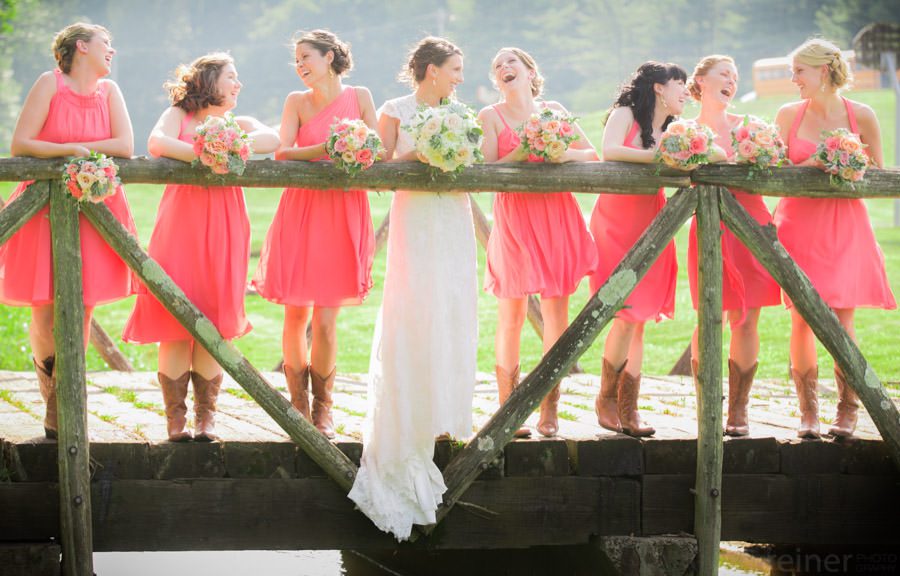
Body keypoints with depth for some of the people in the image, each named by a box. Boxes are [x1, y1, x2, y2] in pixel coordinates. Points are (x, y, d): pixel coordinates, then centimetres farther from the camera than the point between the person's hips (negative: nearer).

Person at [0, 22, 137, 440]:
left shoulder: (108, 90, 9)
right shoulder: (50, 84, -3)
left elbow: (125, 146, -4)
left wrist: (77, 148, -11)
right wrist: (67, 150, -19)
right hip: (47, 207, -3)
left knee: (82, 309, 1)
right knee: (46, 309, -8)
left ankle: (62, 416, 12)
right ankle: (49, 385, 21)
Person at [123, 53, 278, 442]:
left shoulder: (239, 125, 16)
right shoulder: (178, 116, 10)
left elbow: (272, 139, -5)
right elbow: (157, 143, -11)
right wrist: (201, 154, -22)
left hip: (223, 229, 2)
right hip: (180, 225, -2)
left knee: (214, 322, -4)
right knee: (175, 321, -7)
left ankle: (206, 417, 5)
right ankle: (175, 417, 0)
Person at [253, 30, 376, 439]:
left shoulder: (359, 98, 5)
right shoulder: (297, 102, 5)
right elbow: (281, 153, -8)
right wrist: (325, 149, -22)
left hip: (343, 214, -1)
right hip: (300, 210, 1)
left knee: (325, 320, -3)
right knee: (296, 316, 1)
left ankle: (322, 409, 11)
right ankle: (298, 406, 14)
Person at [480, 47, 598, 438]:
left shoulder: (553, 110, 13)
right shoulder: (489, 117, 6)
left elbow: (592, 154, 12)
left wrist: (565, 153, -8)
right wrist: (522, 153, -16)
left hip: (557, 214, 2)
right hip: (514, 214, -2)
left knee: (556, 310, 0)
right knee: (512, 315, -2)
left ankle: (549, 409, 6)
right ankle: (508, 409, 6)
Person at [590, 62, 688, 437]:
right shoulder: (625, 114, -2)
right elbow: (609, 151, -20)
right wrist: (656, 156, -27)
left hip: (651, 223, 5)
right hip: (616, 221, -5)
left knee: (639, 320, 2)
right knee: (627, 313, -13)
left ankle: (628, 411, 5)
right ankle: (605, 399, 4)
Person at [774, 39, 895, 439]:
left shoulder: (861, 116, 1)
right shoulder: (789, 115, 5)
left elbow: (879, 174, 9)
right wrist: (810, 165, -12)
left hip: (844, 224, -1)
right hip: (799, 222, 1)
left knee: (841, 319, -4)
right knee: (801, 318, -3)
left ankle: (847, 411, 8)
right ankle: (808, 412, 7)